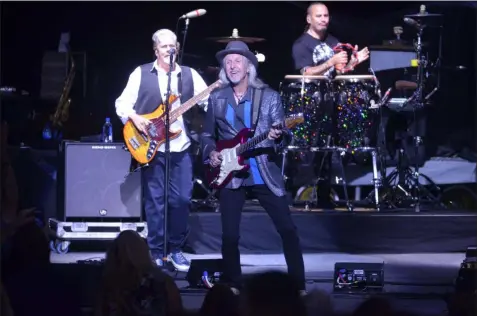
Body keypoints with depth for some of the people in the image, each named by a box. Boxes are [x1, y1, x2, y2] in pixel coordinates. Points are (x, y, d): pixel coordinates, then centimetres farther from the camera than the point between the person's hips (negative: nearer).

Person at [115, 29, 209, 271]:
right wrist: (134, 117, -15)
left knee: (182, 200, 0)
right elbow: (122, 103, 3)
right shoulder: (141, 74, 3)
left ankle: (175, 249, 15)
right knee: (155, 202, 0)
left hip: (181, 148, 2)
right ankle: (156, 252, 9)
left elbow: (209, 102, 0)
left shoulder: (189, 75, 8)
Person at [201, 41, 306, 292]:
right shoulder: (216, 98, 7)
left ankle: (298, 285, 2)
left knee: (287, 229, -5)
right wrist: (211, 153, -3)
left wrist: (278, 135, -23)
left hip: (265, 174, -1)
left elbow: (281, 131, 0)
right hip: (231, 175, 1)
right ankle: (232, 286, 12)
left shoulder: (269, 96, 2)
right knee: (229, 235, -2)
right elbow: (207, 135, 16)